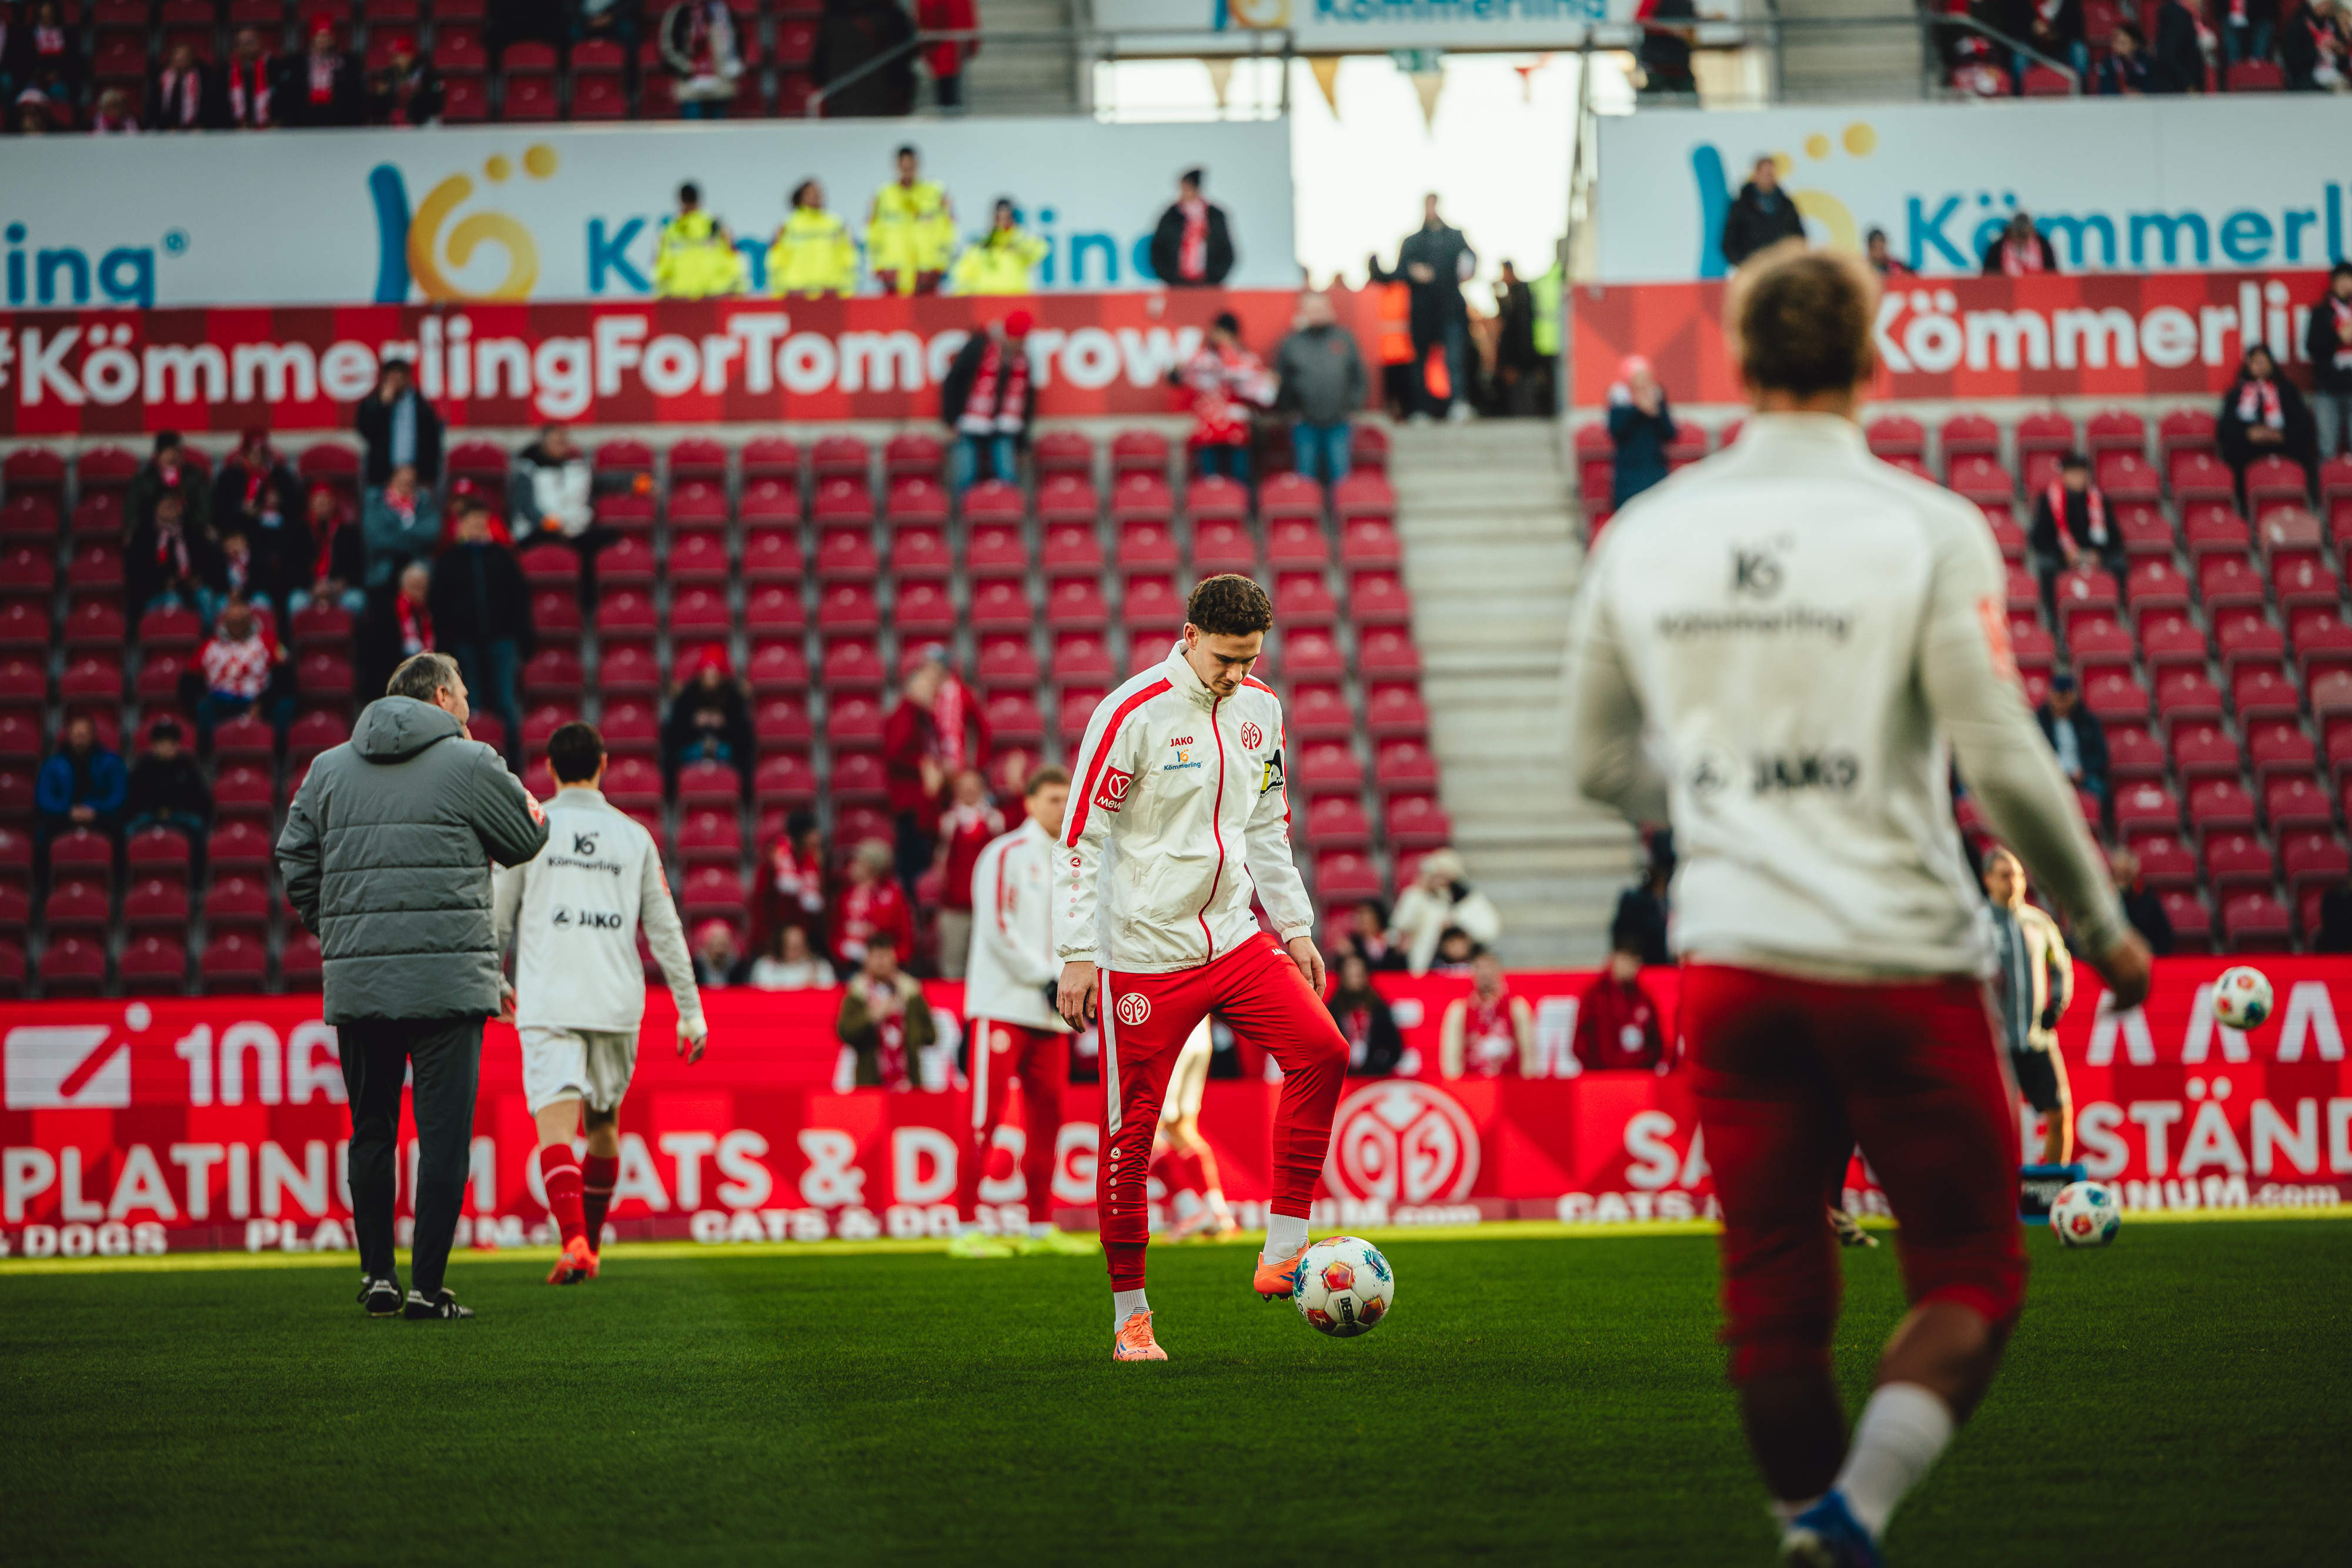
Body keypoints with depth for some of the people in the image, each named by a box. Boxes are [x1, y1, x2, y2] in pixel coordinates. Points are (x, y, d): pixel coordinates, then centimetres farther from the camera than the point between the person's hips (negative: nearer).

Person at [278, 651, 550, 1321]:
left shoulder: (329, 768, 12)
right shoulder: (469, 764, -2)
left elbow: (296, 862, 11)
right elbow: (528, 838, 6)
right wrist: (515, 792, 21)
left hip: (356, 982, 4)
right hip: (448, 981, -4)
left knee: (371, 1130, 15)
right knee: (444, 1133, -2)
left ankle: (377, 1276, 16)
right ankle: (427, 1286, -6)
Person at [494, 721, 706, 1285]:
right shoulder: (634, 837, 9)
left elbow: (497, 919, 6)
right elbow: (665, 930, 8)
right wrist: (690, 1010, 12)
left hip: (548, 1002, -3)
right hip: (617, 1004, 3)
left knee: (555, 1126, -11)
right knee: (602, 1124, 20)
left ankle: (574, 1243, -30)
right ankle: (591, 1244, 31)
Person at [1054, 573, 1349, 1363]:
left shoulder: (1260, 710, 7)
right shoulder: (1132, 715, -12)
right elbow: (1082, 837, -10)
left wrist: (1293, 925, 17)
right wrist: (1078, 955, -12)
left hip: (1234, 942, 6)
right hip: (1143, 955, -5)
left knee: (1321, 1051, -14)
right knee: (1132, 1129, -3)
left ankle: (1281, 1253, -9)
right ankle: (1131, 1317, 9)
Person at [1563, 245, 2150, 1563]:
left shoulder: (1644, 536, 5)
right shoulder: (1926, 527, -8)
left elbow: (1600, 763, 15)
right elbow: (2005, 763, -10)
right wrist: (2106, 930, 3)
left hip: (1730, 959, 4)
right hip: (1900, 956, -4)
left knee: (1776, 1303, 11)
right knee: (1973, 1280, 6)